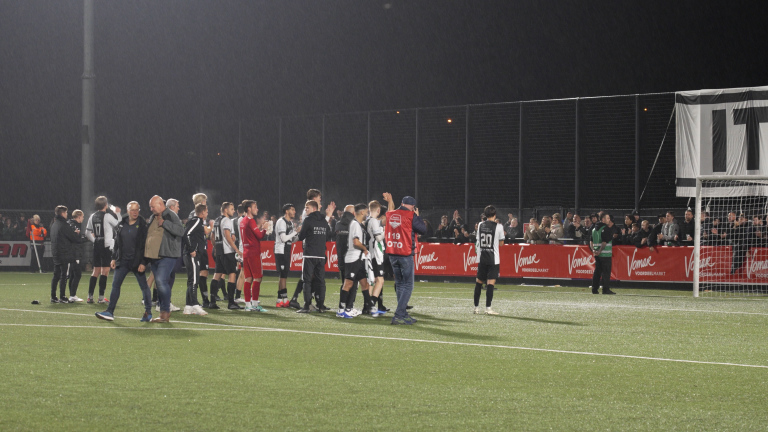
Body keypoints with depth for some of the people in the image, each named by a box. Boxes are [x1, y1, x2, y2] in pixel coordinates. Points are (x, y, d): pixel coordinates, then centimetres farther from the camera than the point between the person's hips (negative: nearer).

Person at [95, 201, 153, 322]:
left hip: (137, 261, -5)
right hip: (122, 261, 5)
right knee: (115, 285, 0)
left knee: (144, 286, 3)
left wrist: (143, 263, -14)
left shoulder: (143, 225, -8)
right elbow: (117, 242, 15)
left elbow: (146, 245, -9)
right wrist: (114, 258, 9)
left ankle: (148, 312, 14)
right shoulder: (121, 224, 7)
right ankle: (110, 312, 1)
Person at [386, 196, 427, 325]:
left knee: (399, 284, 17)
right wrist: (417, 216, 10)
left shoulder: (390, 214, 6)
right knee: (408, 285, -2)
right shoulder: (411, 216, -10)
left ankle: (403, 314, 21)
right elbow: (423, 229, -4)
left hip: (392, 254, 6)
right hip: (405, 254, -6)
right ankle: (398, 316, -13)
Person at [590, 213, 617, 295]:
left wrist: (593, 250, 6)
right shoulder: (606, 229, -11)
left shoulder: (594, 229, 13)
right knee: (606, 271, -2)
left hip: (597, 254, 7)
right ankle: (606, 289, -3)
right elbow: (605, 242, -19)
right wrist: (600, 251, -16)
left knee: (597, 271, 12)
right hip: (605, 254, -7)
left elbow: (591, 241, 12)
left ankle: (595, 289, 12)